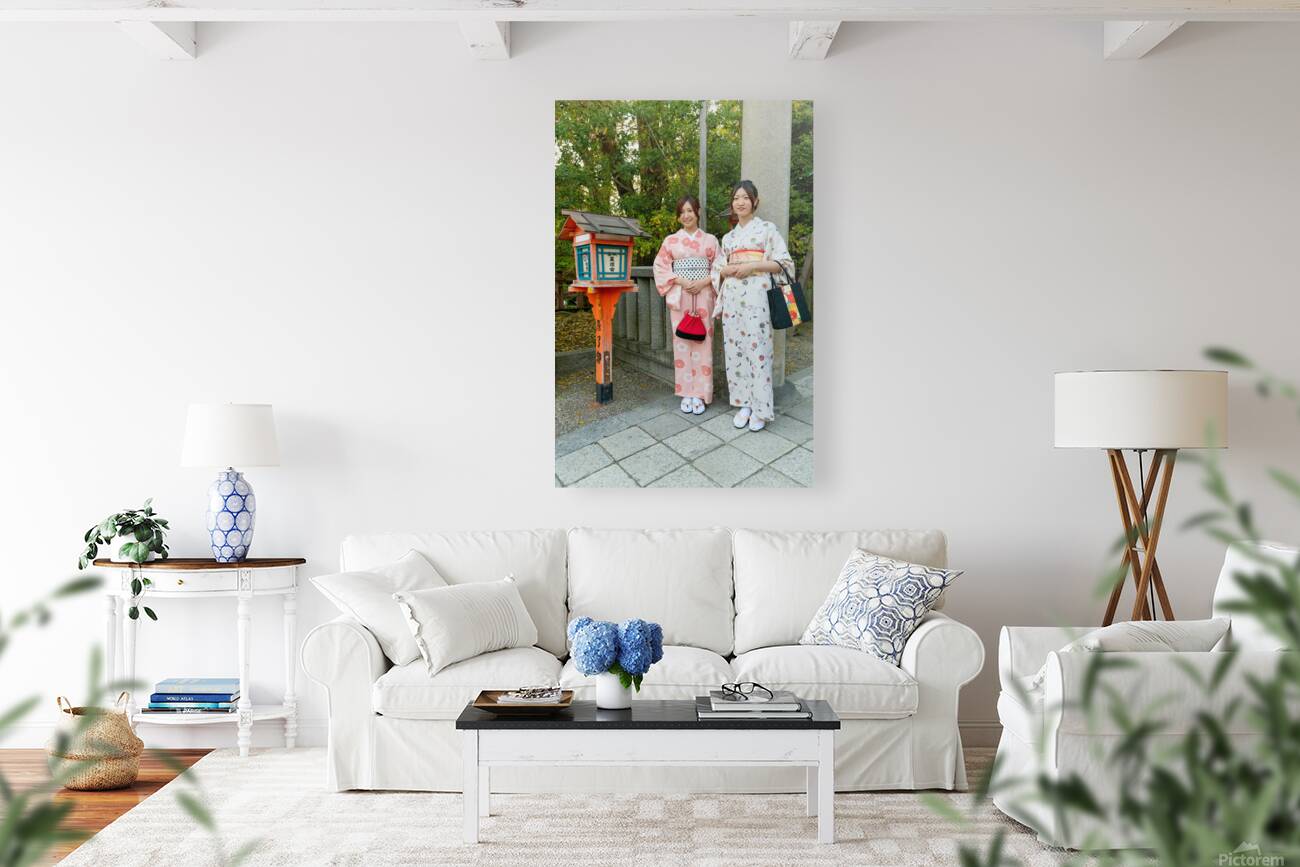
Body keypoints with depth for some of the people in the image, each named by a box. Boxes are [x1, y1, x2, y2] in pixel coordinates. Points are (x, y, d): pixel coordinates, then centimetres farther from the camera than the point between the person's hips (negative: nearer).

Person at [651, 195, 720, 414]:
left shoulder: (710, 240, 8)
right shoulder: (670, 240, 7)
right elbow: (660, 267, 2)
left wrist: (703, 282, -11)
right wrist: (681, 281, -10)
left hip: (703, 295, 0)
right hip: (679, 295, 0)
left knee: (702, 341, -3)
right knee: (682, 341, -1)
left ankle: (700, 394, 1)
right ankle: (686, 393, 5)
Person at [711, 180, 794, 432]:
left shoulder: (766, 228, 4)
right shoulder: (728, 237, 18)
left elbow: (783, 262, -2)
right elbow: (717, 269, 19)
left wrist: (752, 265, -14)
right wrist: (728, 269, -4)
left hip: (756, 295, -5)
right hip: (732, 296, 5)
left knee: (757, 347, -8)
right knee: (735, 347, 2)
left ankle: (761, 408, -2)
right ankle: (743, 403, 11)